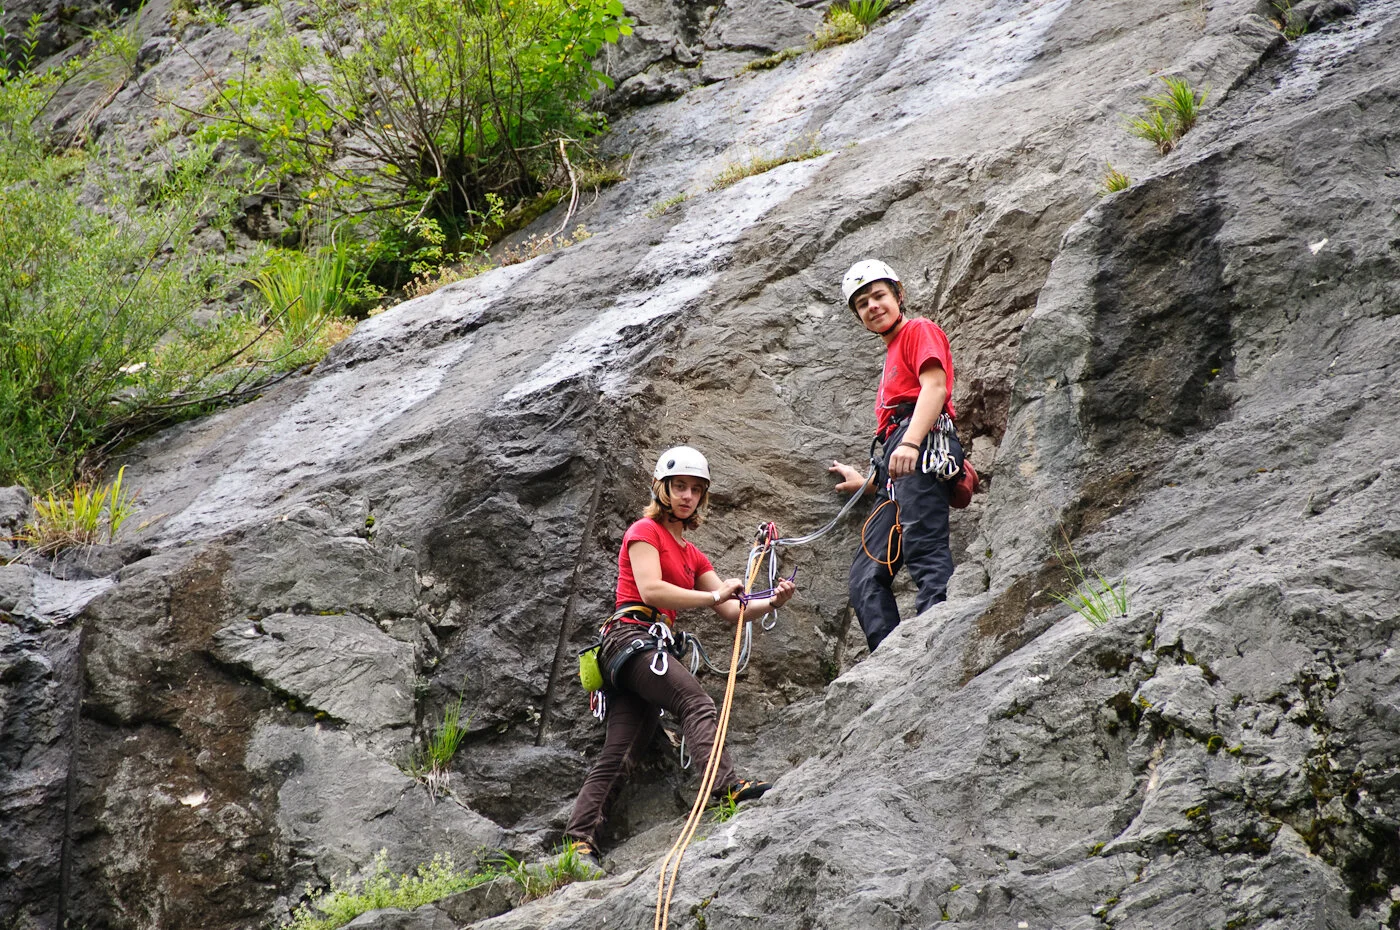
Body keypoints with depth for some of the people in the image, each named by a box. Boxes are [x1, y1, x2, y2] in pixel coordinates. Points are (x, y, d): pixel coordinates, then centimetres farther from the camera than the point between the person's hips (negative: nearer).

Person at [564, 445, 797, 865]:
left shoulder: (693, 557, 27)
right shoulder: (645, 531, 3)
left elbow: (732, 611, 18)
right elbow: (651, 589, -14)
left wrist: (770, 602, -2)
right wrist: (714, 596, -15)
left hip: (654, 648, 8)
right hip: (632, 636, -8)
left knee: (618, 755, -1)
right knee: (697, 703, -27)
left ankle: (579, 841, -6)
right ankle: (727, 783, -45)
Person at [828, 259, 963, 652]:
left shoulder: (920, 331, 10)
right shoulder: (892, 356, 36)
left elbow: (935, 387, -8)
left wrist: (910, 443, -23)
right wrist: (868, 481, 41)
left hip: (923, 444, -10)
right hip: (894, 476, 10)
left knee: (924, 550, -27)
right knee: (867, 578, -2)